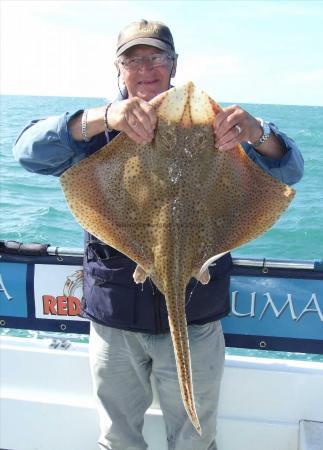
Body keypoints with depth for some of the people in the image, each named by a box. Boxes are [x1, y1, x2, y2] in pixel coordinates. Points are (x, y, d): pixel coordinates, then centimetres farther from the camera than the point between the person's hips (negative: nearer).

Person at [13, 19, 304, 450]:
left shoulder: (208, 125, 1)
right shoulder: (99, 129, 2)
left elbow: (289, 171, -5)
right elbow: (29, 152, -15)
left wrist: (258, 133, -28)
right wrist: (100, 118, -32)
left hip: (195, 316, 0)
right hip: (115, 316, 1)